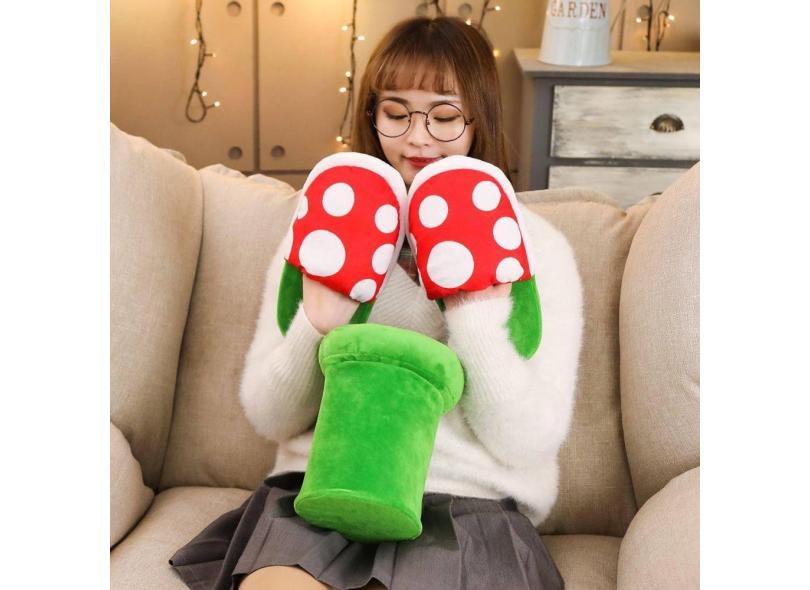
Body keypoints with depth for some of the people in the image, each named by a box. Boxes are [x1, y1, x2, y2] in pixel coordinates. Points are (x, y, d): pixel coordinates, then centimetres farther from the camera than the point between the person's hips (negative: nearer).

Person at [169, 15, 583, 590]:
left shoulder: (537, 247, 3)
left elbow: (529, 443, -3)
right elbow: (269, 418, 7)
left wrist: (477, 314, -14)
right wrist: (316, 327, -12)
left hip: (470, 499, -1)